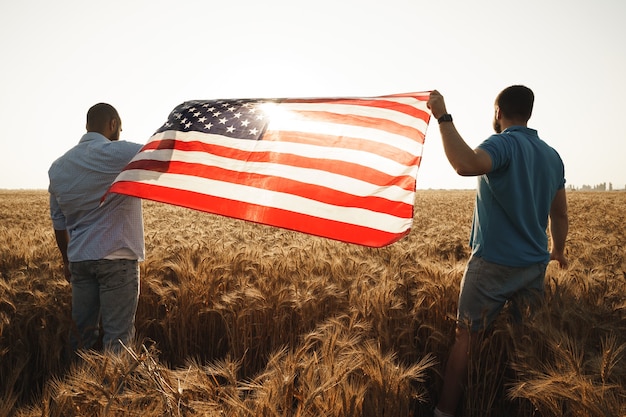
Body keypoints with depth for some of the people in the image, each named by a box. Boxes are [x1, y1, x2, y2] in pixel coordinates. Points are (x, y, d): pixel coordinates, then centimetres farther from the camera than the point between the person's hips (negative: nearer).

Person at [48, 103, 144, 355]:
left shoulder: (58, 166, 11)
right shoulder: (118, 153, -10)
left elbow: (58, 222, 16)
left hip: (79, 259, 7)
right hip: (117, 259, -6)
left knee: (82, 330, 15)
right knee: (117, 335, 1)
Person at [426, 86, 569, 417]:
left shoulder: (504, 144, -14)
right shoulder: (552, 156, 10)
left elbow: (466, 165, -38)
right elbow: (559, 213, 18)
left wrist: (443, 118, -30)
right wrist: (558, 250, 33)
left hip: (494, 263, -7)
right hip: (535, 264, 7)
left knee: (466, 337, 0)